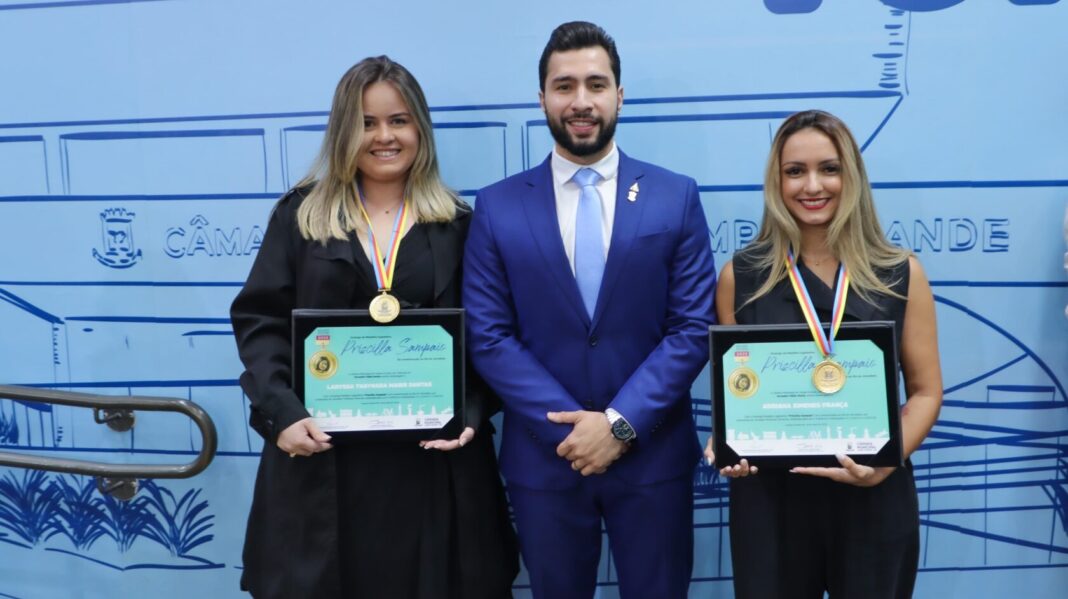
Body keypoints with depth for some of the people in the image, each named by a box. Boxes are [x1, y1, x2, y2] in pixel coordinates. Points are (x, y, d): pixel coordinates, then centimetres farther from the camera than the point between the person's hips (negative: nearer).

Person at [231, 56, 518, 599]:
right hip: (321, 451, 0)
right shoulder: (301, 213, 6)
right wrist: (280, 412, -12)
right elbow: (258, 319, 2)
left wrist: (471, 412, -12)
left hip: (429, 453, 1)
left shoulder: (456, 224, 7)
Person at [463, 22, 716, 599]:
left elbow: (693, 327, -5)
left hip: (653, 454, 0)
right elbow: (488, 337, -5)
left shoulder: (676, 197, -1)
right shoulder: (497, 206, -1)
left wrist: (621, 423, -14)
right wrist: (572, 426, -13)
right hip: (543, 456, 1)